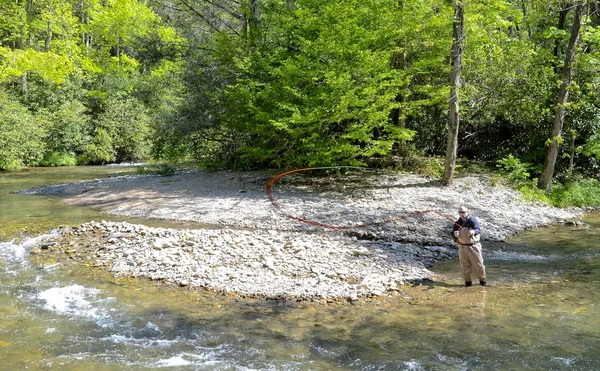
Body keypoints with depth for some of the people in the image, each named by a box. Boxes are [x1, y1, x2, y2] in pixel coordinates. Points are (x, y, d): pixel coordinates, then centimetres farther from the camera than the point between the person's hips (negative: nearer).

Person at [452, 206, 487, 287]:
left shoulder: (473, 220, -5)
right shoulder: (457, 223, 5)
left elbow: (478, 230, -18)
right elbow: (453, 232, 0)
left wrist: (473, 231, -41)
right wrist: (455, 234, -24)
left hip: (473, 246, -2)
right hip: (462, 247, 2)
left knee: (478, 264, 4)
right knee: (465, 266, 6)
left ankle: (482, 280, 21)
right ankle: (468, 281, 19)